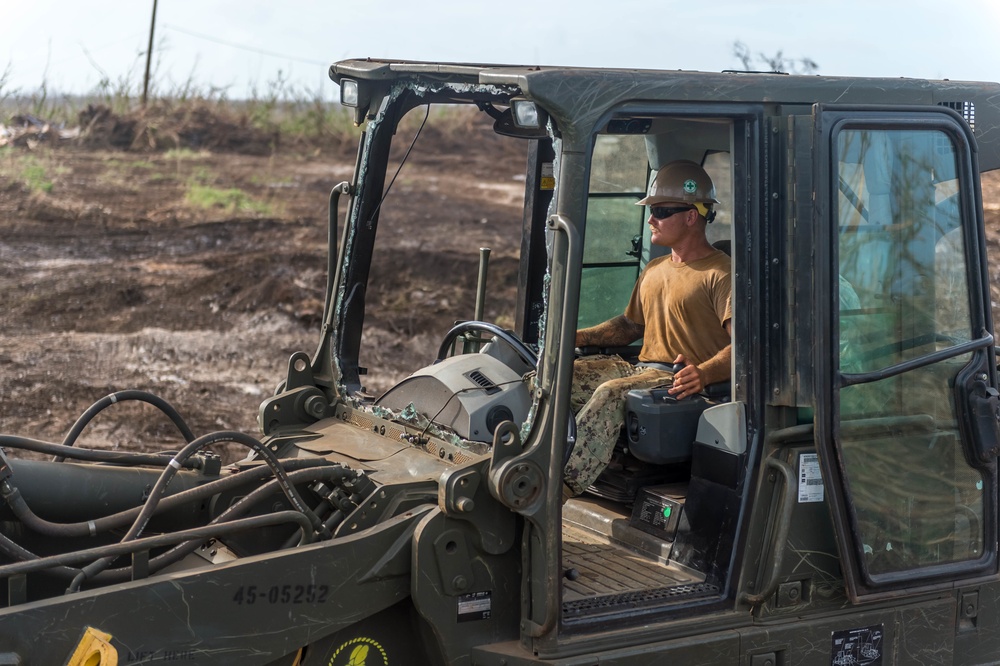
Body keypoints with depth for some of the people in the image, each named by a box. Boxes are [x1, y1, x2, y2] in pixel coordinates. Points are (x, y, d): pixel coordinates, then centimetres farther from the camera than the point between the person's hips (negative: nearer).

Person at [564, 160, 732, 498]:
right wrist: (577, 337, 15)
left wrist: (704, 373, -36)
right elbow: (630, 325, 32)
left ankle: (563, 486, -43)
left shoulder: (720, 273, -7)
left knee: (611, 393, -35)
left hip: (681, 381, -9)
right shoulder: (654, 270, 22)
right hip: (642, 369, 9)